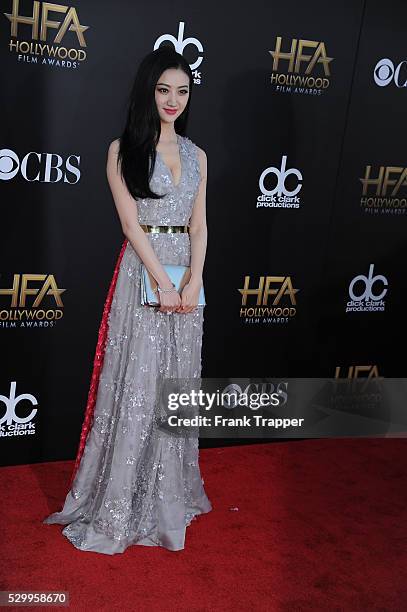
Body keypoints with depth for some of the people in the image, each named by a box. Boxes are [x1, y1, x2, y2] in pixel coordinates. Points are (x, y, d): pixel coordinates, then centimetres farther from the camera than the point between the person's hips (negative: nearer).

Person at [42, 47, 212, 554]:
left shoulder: (196, 155, 13)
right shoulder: (124, 149, -1)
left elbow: (199, 225, 7)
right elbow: (131, 224, -9)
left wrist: (193, 282, -8)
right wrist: (163, 284, -16)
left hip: (187, 275, 5)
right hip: (143, 272, -5)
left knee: (177, 384, 11)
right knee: (136, 386, -2)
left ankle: (170, 492, 27)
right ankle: (122, 501, 13)